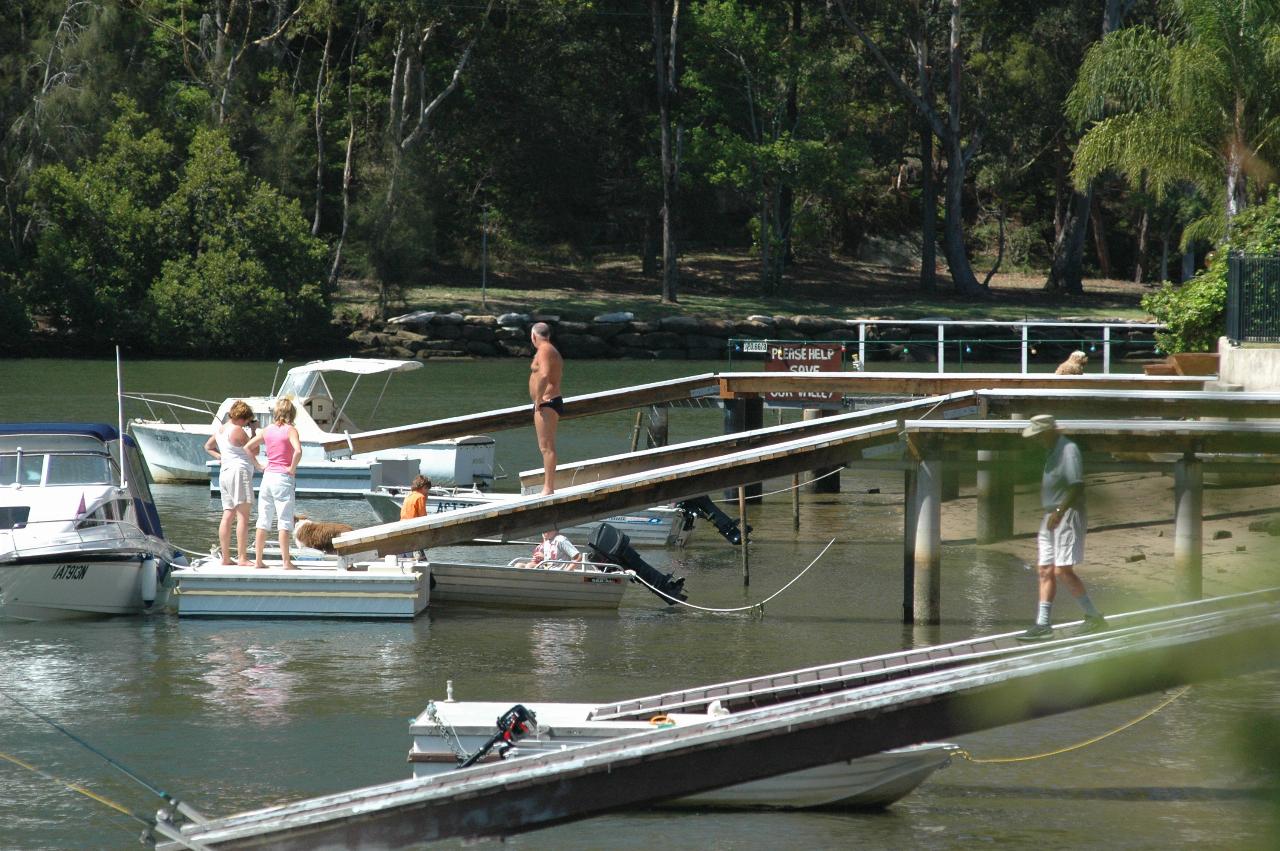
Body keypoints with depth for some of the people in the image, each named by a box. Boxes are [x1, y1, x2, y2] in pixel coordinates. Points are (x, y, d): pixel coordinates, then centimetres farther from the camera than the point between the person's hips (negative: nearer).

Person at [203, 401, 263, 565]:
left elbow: (208, 446, 32)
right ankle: (242, 558, -15)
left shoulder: (220, 430, 16)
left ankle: (225, 557, 5)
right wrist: (253, 431, 5)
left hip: (224, 472, 9)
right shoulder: (238, 431, -11)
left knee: (227, 515, 7)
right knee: (242, 515, -10)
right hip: (239, 472, -9)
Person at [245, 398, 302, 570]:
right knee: (284, 522, -3)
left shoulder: (267, 430, 7)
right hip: (283, 478, -5)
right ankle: (286, 561, -4)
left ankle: (258, 560, 12)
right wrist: (292, 468, -12)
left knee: (263, 521, 10)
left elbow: (247, 447, 13)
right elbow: (298, 451, -26)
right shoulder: (290, 430, -9)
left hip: (268, 476, 5)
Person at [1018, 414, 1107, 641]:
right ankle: (1043, 624, 6)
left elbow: (1077, 486, -20)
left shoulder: (1069, 450, -13)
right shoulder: (1052, 452, 17)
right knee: (1045, 570, 5)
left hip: (1067, 516, -10)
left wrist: (1059, 511, -24)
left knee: (1062, 571, -14)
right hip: (1051, 517, 10)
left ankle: (1094, 617, -5)